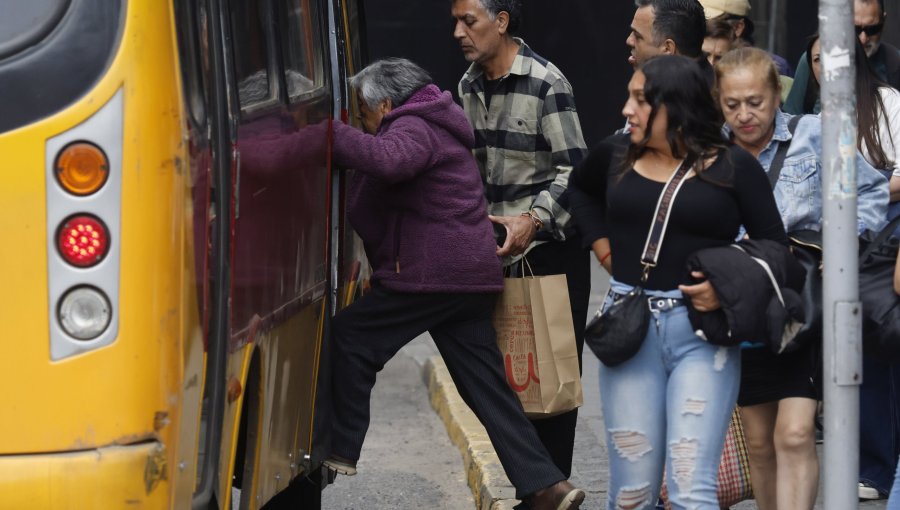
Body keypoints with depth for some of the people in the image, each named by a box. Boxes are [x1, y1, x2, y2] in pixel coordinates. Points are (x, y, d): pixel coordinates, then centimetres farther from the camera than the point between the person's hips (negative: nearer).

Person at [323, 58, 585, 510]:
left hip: (429, 275, -10)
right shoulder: (432, 127, 26)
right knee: (486, 385, 6)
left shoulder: (413, 128, -8)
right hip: (472, 273, 10)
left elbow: (388, 159, -30)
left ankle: (340, 450, 1)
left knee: (349, 338, 0)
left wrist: (329, 133, -27)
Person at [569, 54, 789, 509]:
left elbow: (774, 247, -1)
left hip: (703, 333, -4)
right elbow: (581, 190, 30)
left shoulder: (733, 167, -3)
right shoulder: (617, 156, 7)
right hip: (630, 330, 4)